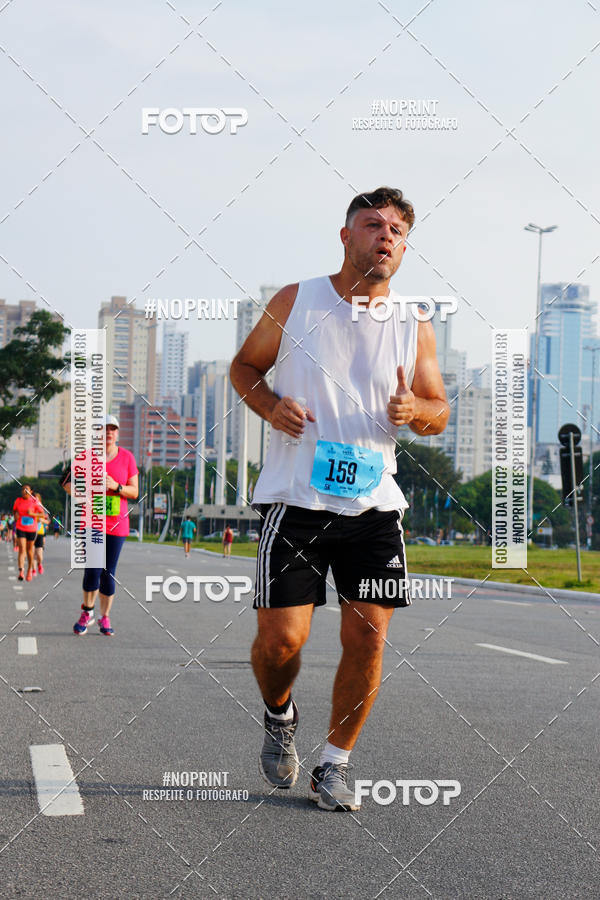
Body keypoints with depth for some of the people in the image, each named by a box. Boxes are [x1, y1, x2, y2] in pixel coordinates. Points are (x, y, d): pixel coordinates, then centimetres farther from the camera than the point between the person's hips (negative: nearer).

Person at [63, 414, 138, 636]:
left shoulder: (127, 457, 3)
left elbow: (134, 492, 3)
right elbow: (68, 484, 10)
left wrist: (115, 486, -15)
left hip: (116, 524, 1)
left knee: (108, 573, 2)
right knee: (92, 571, -9)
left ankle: (105, 618, 15)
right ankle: (87, 613, 12)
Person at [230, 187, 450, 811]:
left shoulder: (414, 327, 6)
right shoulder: (295, 302, 1)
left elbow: (439, 412, 13)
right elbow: (244, 366, 12)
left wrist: (416, 411, -11)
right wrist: (270, 406, -9)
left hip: (374, 504, 2)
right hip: (295, 499, -2)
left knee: (367, 639, -2)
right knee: (279, 638, -7)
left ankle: (334, 764, 15)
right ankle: (279, 716, 27)